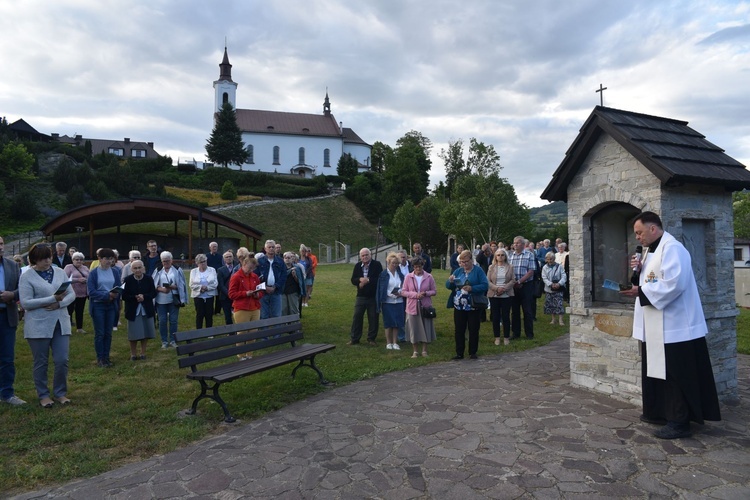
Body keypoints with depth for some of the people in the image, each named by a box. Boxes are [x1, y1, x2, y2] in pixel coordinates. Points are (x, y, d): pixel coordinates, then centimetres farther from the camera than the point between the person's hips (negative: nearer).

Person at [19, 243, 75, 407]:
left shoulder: (60, 272, 5)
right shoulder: (27, 277, -6)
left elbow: (71, 294, 5)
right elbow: (25, 303, -13)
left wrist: (60, 304, -15)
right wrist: (53, 298, -20)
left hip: (61, 323, 3)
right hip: (38, 326, -3)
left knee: (62, 360, 3)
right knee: (41, 362, 8)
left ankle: (60, 393, 20)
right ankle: (43, 395, 24)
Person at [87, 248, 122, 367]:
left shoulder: (115, 271, 2)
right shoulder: (93, 273, -8)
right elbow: (91, 292, -12)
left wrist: (116, 295, -17)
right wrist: (107, 295, -22)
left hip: (111, 305, 3)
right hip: (98, 305, -3)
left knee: (108, 333, 9)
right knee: (99, 333, 3)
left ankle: (106, 357, 20)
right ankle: (99, 358, 13)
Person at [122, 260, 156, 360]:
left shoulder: (149, 279, -5)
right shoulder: (127, 280, -9)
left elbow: (153, 293, -2)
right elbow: (124, 296, -8)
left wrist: (144, 297, -19)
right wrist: (135, 298, -22)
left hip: (146, 310, 2)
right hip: (133, 311, -1)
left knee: (145, 333, 8)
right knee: (133, 334, 5)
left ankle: (143, 352, 23)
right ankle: (133, 354, 22)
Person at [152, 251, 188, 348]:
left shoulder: (177, 270, 3)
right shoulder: (158, 271, 6)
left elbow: (181, 285, -1)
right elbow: (153, 285, 1)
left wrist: (172, 287, -18)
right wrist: (162, 289, -16)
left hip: (173, 299, -1)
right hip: (161, 300, 1)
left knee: (173, 320, 2)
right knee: (162, 321, 3)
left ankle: (173, 340, 13)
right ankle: (164, 341, 14)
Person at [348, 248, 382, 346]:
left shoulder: (377, 265, -7)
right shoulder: (357, 266, 4)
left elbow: (380, 279, -15)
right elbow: (353, 280, 2)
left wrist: (367, 280, -20)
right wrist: (360, 279, -18)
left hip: (373, 297, -2)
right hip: (360, 296, 3)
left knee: (373, 318, 5)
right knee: (357, 317, 4)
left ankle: (371, 338, 19)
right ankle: (354, 338, 13)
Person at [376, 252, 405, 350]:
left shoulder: (399, 273, 8)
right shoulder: (384, 274, -3)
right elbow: (382, 289, -4)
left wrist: (400, 293, -10)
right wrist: (392, 294, -14)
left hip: (398, 301, 3)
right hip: (388, 302, -3)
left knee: (397, 323, 4)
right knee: (389, 323, 3)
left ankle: (395, 342, 14)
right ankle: (389, 343, 15)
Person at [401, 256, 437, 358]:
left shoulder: (429, 277, 0)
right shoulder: (408, 277, -1)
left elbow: (434, 291, 4)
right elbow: (403, 292, -1)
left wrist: (425, 293, -16)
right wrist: (415, 294, -15)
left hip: (425, 307, 0)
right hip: (413, 307, 0)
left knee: (426, 329, 4)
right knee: (414, 329, 4)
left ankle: (424, 351, 19)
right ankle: (415, 351, 18)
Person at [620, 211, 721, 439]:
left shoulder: (672, 248, -17)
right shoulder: (651, 250, 14)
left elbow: (673, 284, -27)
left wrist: (640, 291, -22)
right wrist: (639, 271, 1)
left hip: (674, 326, -10)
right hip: (655, 326, 10)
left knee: (675, 375, -2)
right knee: (656, 371, 16)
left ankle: (679, 422, 6)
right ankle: (660, 413, 27)